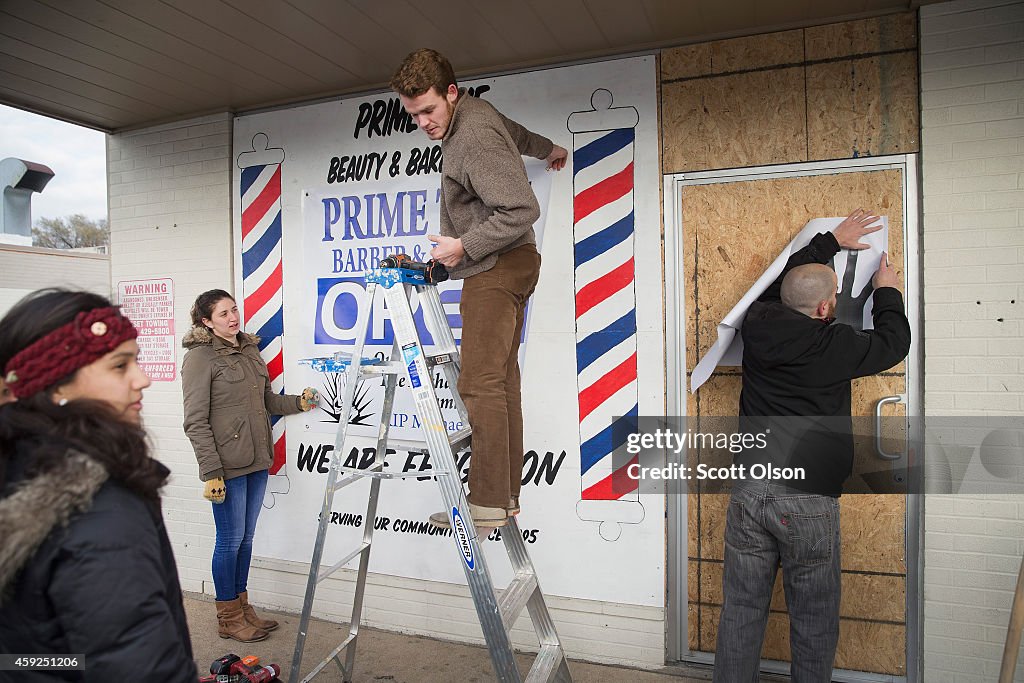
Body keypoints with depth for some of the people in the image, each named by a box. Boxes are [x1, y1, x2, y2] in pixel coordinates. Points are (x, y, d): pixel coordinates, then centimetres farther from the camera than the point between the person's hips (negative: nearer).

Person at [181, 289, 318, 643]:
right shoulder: (200, 357, -10)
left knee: (246, 537, 16)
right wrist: (211, 472, -18)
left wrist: (299, 402, 3)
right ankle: (228, 618, 20)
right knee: (230, 539, 4)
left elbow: (267, 400, 21)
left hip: (257, 460, 7)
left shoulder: (249, 350, 13)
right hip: (227, 465, -7)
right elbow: (196, 421, -14)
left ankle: (242, 605, 30)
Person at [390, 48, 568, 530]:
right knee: (501, 381, 7)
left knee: (480, 382, -14)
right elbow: (511, 131, 35)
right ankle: (507, 495, 12)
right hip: (502, 266, 11)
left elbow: (522, 209, -24)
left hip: (496, 268, -11)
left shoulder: (474, 140, -18)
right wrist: (547, 148, 53)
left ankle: (488, 504, -10)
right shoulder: (471, 111, 14)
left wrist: (464, 246, -18)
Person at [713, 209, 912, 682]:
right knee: (814, 621, 12)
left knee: (741, 610, 13)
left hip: (748, 492, 5)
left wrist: (830, 241, 32)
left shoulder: (757, 323, 2)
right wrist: (887, 292, 25)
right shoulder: (832, 345, -11)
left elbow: (787, 277, 21)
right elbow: (893, 342, 9)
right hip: (808, 501, -4)